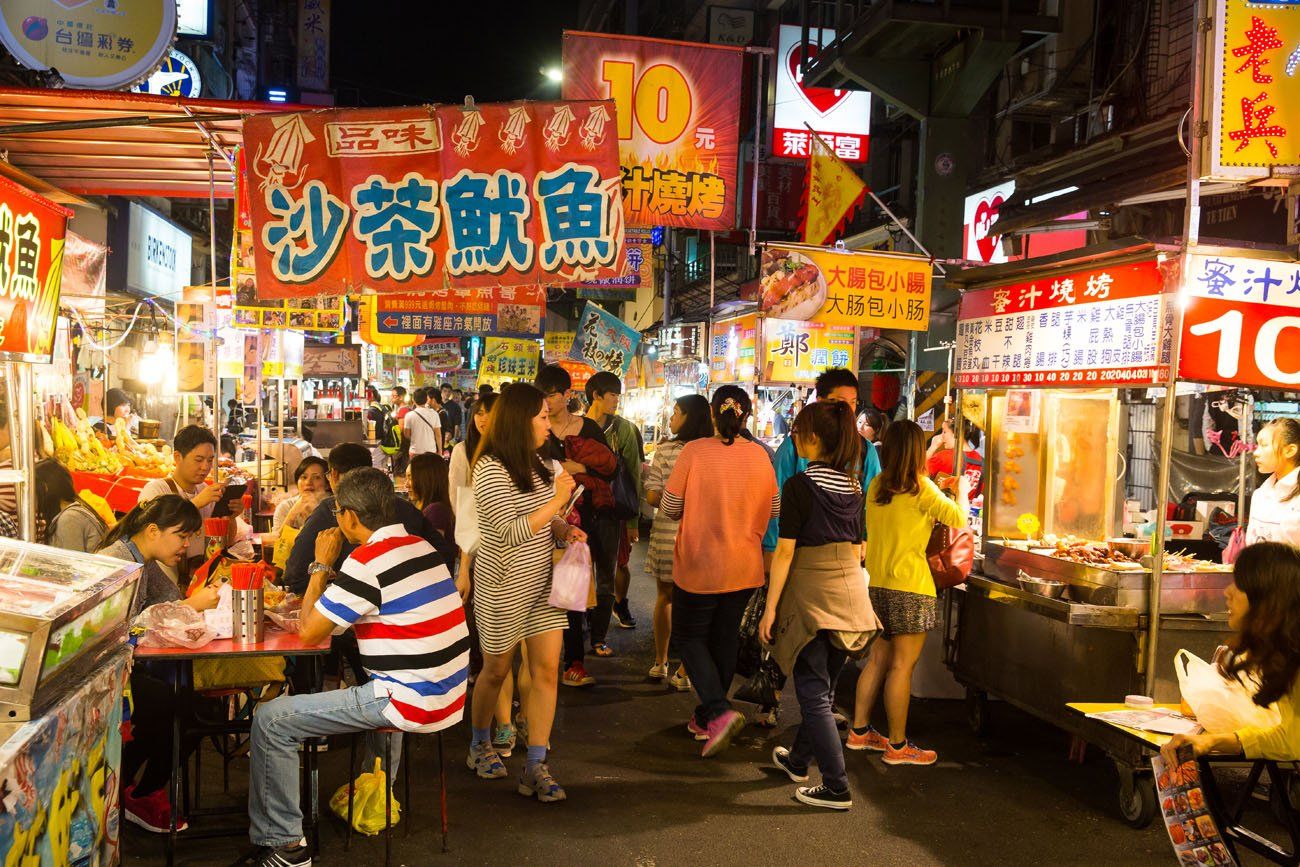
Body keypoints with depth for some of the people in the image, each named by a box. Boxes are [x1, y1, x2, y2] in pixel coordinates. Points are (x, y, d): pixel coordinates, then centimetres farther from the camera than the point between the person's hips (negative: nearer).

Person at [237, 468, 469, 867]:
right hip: (449, 697, 9)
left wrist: (322, 565, 2)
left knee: (270, 720, -3)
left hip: (412, 704, -9)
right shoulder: (422, 547, 9)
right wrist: (329, 578, 18)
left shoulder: (367, 561, -17)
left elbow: (309, 632, -7)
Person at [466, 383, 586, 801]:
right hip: (504, 586, -7)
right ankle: (480, 744, 36)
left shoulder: (537, 464, 8)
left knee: (547, 670, 1)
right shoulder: (491, 469, -18)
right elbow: (512, 532, -24)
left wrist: (564, 529, 1)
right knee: (496, 670, 11)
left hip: (542, 581, 7)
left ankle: (535, 767, 7)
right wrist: (557, 500, -22)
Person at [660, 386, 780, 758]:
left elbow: (670, 508, -9)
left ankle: (718, 712, -7)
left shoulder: (694, 452, -13)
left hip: (700, 566, -4)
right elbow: (774, 510, 7)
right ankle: (705, 718, 27)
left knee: (689, 637, 11)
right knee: (725, 639, 17)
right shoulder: (759, 456, -2)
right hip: (745, 567, 4)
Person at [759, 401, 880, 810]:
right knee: (824, 686, 18)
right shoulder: (854, 487, 6)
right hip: (850, 592, 7)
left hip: (811, 594, -7)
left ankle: (836, 787, 0)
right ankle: (798, 760, 37)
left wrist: (770, 608, -10)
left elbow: (785, 551, -14)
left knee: (814, 692, 0)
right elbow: (858, 549, 12)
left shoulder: (799, 485, -14)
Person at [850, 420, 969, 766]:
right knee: (903, 665, -1)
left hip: (877, 583, 7)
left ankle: (859, 730, 23)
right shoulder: (920, 487, -11)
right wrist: (962, 491, 10)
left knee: (879, 658, 16)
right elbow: (958, 519, -7)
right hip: (909, 585, -7)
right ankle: (898, 746, 5)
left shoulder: (876, 486, 8)